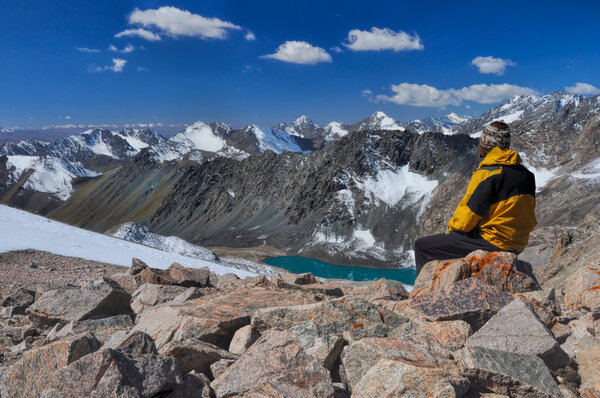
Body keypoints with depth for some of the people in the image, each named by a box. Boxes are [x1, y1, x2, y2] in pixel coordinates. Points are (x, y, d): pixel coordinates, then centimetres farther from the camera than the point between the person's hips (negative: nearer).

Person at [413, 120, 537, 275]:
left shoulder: (488, 174, -19)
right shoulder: (526, 173, 6)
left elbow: (469, 212, -17)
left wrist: (452, 227, 4)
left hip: (493, 243, -9)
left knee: (422, 245, -3)